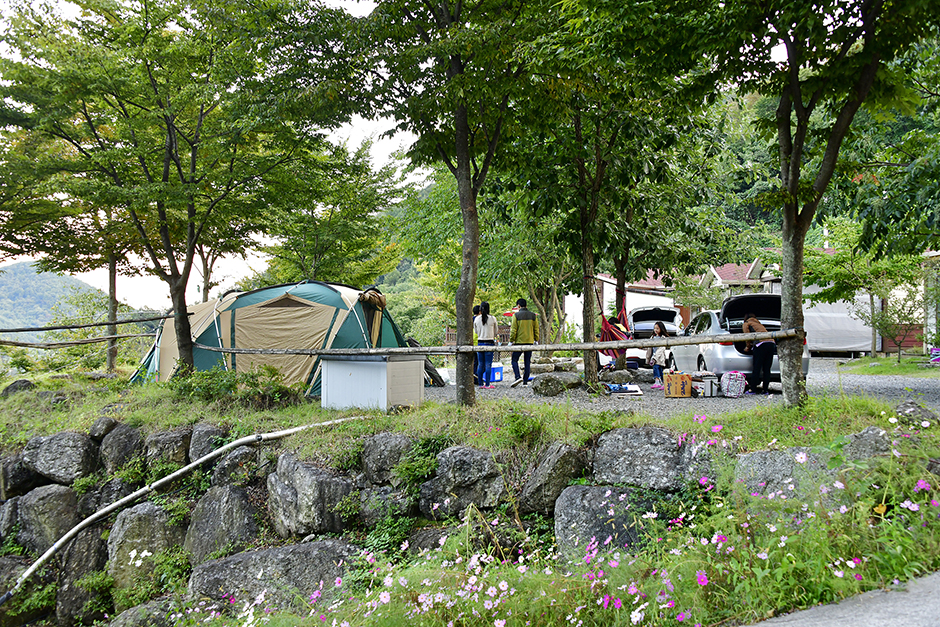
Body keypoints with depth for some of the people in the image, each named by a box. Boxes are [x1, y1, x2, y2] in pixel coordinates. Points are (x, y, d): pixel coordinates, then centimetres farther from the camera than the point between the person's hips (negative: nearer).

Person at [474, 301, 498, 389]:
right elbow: (495, 332, 6)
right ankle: (487, 384, -1)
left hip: (480, 342, 3)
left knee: (480, 364, 9)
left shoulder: (476, 319, 0)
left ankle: (480, 383, 11)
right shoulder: (492, 319, -7)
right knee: (488, 364, -1)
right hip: (489, 343, -3)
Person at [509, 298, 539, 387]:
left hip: (519, 342, -4)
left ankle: (518, 377, -14)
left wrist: (511, 341, -1)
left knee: (514, 360, 5)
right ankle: (525, 381, 8)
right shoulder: (533, 315, 6)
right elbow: (536, 329, 8)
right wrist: (536, 340, 17)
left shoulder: (516, 315, -6)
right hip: (530, 342, 4)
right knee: (527, 362, 8)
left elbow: (513, 330, -8)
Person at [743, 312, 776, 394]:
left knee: (756, 369, -4)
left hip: (761, 344, -6)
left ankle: (753, 389, -4)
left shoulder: (746, 324, 16)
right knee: (767, 369, 8)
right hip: (772, 343, 6)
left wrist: (747, 347, 18)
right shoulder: (759, 324, 36)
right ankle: (766, 390, 7)